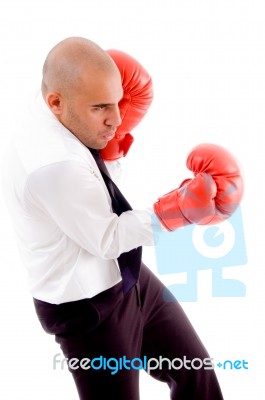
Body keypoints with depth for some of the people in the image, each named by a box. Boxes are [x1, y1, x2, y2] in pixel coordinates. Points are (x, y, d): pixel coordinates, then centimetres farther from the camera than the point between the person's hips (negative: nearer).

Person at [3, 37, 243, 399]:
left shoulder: (61, 127, -5)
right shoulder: (53, 164, -33)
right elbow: (107, 240, -22)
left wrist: (112, 142, -6)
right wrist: (178, 210, -26)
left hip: (128, 278, 9)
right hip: (88, 307, -9)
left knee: (195, 370, 18)